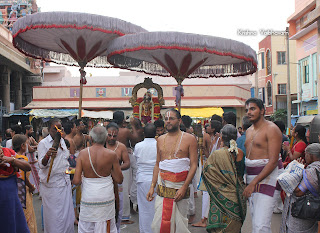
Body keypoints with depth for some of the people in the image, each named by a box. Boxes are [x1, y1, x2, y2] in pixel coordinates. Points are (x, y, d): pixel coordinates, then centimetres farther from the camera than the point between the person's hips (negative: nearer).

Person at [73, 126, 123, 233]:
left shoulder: (83, 153, -6)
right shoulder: (111, 155, -8)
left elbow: (76, 181, -8)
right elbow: (119, 180, -2)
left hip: (88, 199, 1)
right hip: (106, 198, 0)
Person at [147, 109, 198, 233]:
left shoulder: (189, 139, -1)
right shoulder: (160, 140, 13)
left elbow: (193, 165, -6)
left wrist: (184, 187, -15)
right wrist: (152, 186, 9)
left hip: (180, 186, -3)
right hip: (162, 186, 4)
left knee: (179, 222, 3)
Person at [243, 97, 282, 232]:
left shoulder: (271, 129, -9)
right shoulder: (249, 131, 16)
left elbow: (273, 161, -17)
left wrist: (254, 182, -22)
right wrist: (247, 181, 10)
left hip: (267, 177, -8)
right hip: (251, 179, 8)